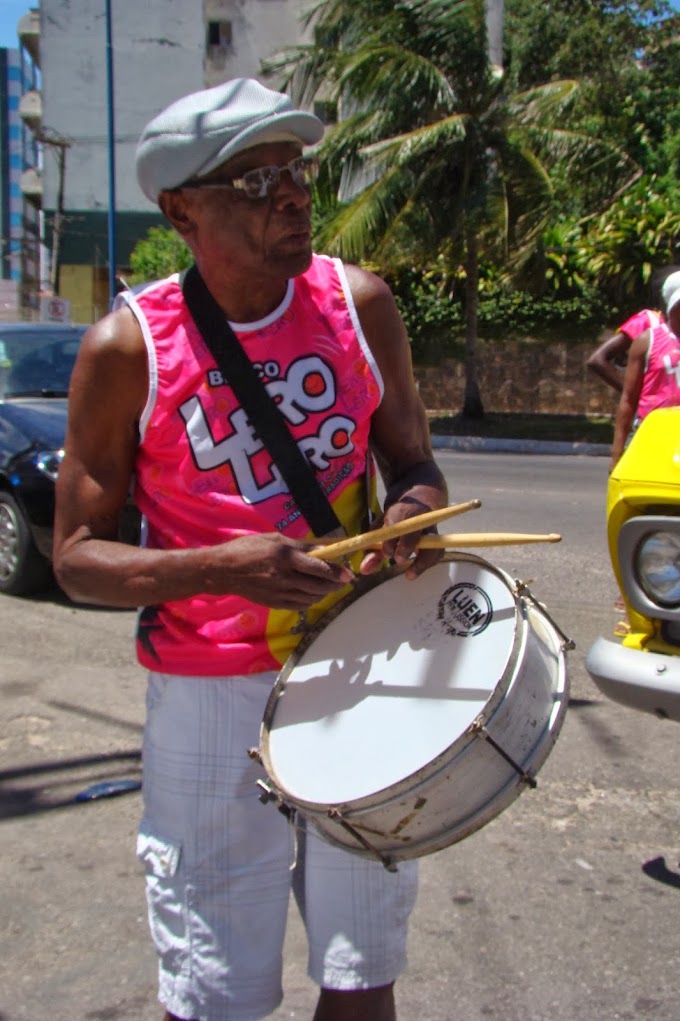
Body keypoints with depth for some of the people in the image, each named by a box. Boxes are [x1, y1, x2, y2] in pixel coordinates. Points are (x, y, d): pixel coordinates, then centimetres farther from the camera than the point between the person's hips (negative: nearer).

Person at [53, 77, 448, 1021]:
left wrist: (414, 512, -16)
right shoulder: (127, 349, -11)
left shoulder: (359, 303, -2)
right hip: (209, 697, -2)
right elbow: (77, 558, -7)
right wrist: (221, 568, -24)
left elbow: (413, 463, 8)